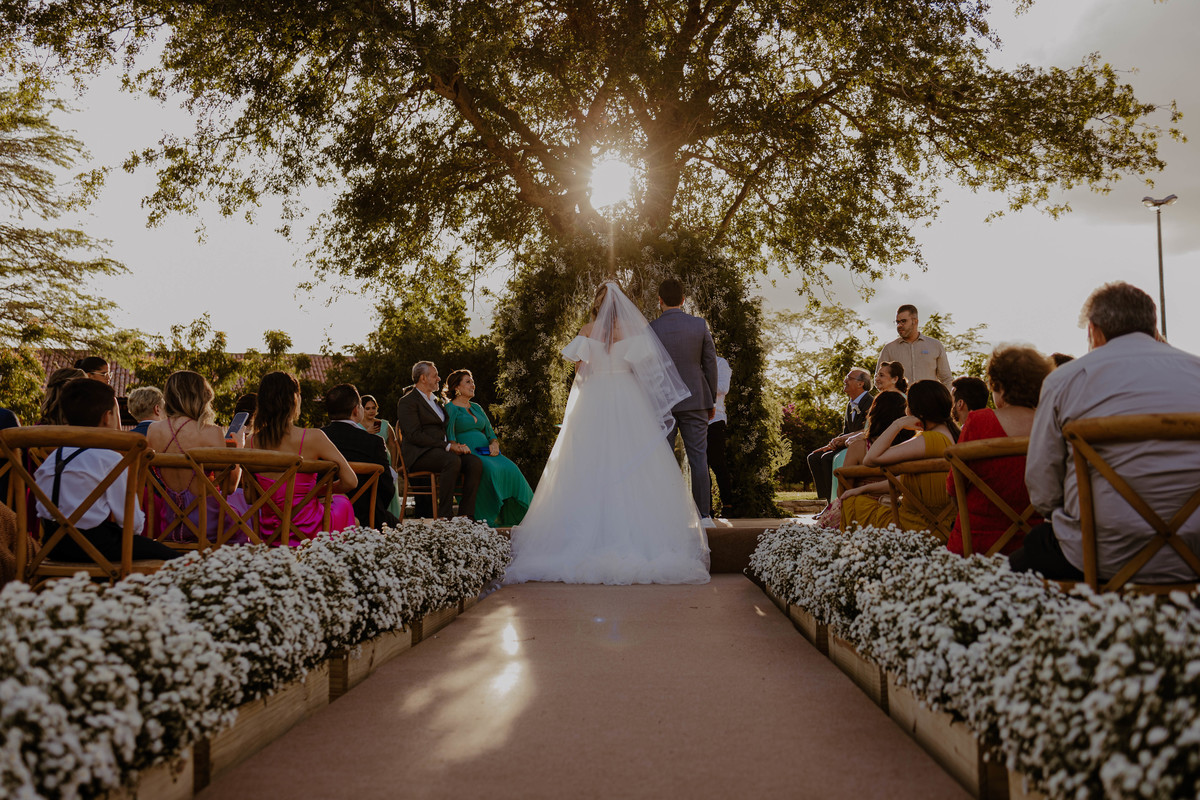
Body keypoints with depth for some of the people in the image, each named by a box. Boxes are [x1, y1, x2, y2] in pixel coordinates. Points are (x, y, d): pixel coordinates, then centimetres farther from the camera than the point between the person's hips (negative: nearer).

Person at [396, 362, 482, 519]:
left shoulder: (436, 400, 27)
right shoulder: (407, 402, -1)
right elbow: (415, 435, -13)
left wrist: (457, 445, 2)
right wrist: (447, 446, -17)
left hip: (443, 451, 8)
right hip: (419, 454, -8)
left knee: (475, 462, -20)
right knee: (453, 461, -36)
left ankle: (465, 515, -23)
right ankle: (445, 516, -32)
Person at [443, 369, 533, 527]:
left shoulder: (476, 407, 26)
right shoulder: (449, 408, 5)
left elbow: (489, 431, 22)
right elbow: (449, 438, -5)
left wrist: (494, 444, 0)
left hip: (486, 452, 6)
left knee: (511, 469, -23)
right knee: (490, 469, -36)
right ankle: (488, 518, -32)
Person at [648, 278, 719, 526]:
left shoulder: (650, 330, -4)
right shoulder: (700, 325, -1)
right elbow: (710, 365, 3)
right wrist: (711, 401, 12)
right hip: (695, 401, 1)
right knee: (698, 457, 4)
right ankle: (703, 514, 4)